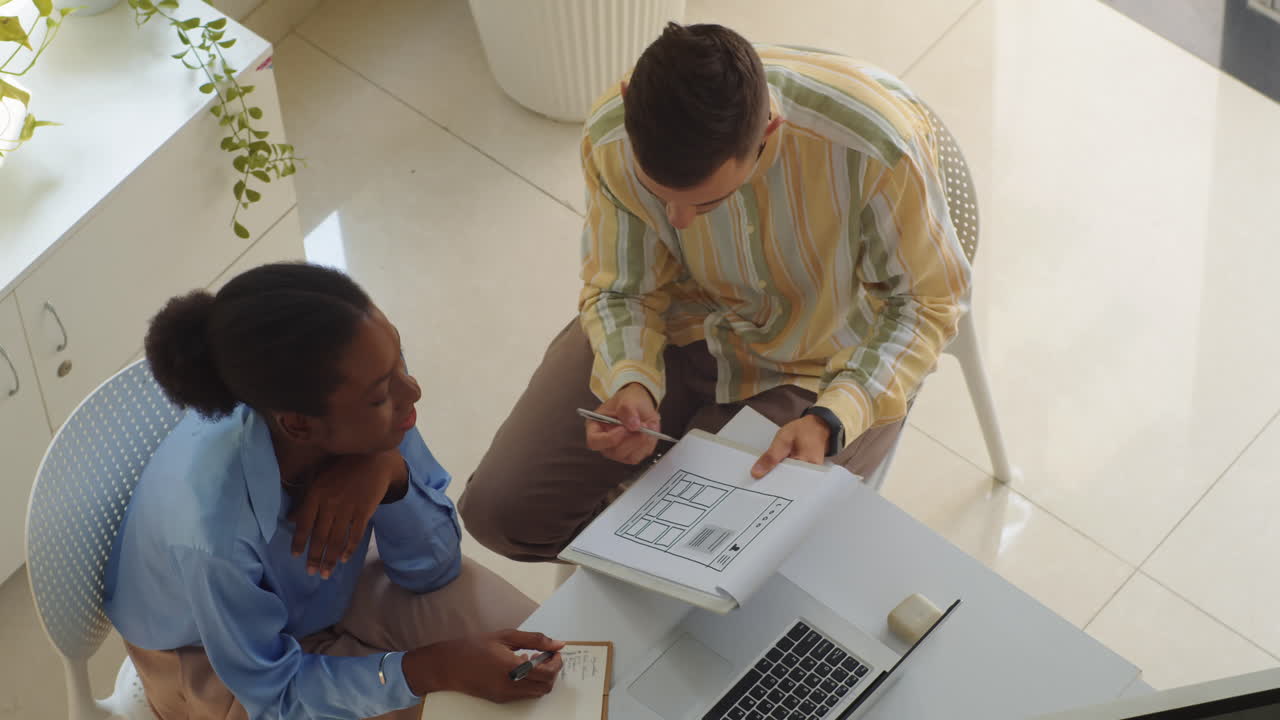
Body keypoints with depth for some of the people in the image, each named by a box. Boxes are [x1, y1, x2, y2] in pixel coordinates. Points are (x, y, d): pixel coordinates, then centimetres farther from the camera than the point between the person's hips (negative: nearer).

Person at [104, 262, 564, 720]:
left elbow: (432, 568, -15)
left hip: (325, 588, 4)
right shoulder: (211, 527, -41)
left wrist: (390, 474, -35)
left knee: (530, 643, -6)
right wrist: (436, 668, -32)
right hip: (209, 661, -4)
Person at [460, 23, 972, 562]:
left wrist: (830, 422, -34)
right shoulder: (611, 140, -25)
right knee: (499, 509, -9)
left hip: (825, 365, -2)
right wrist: (631, 383, -30)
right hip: (682, 330, 3)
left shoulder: (879, 142, -36)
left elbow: (927, 301, -19)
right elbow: (621, 291, -7)